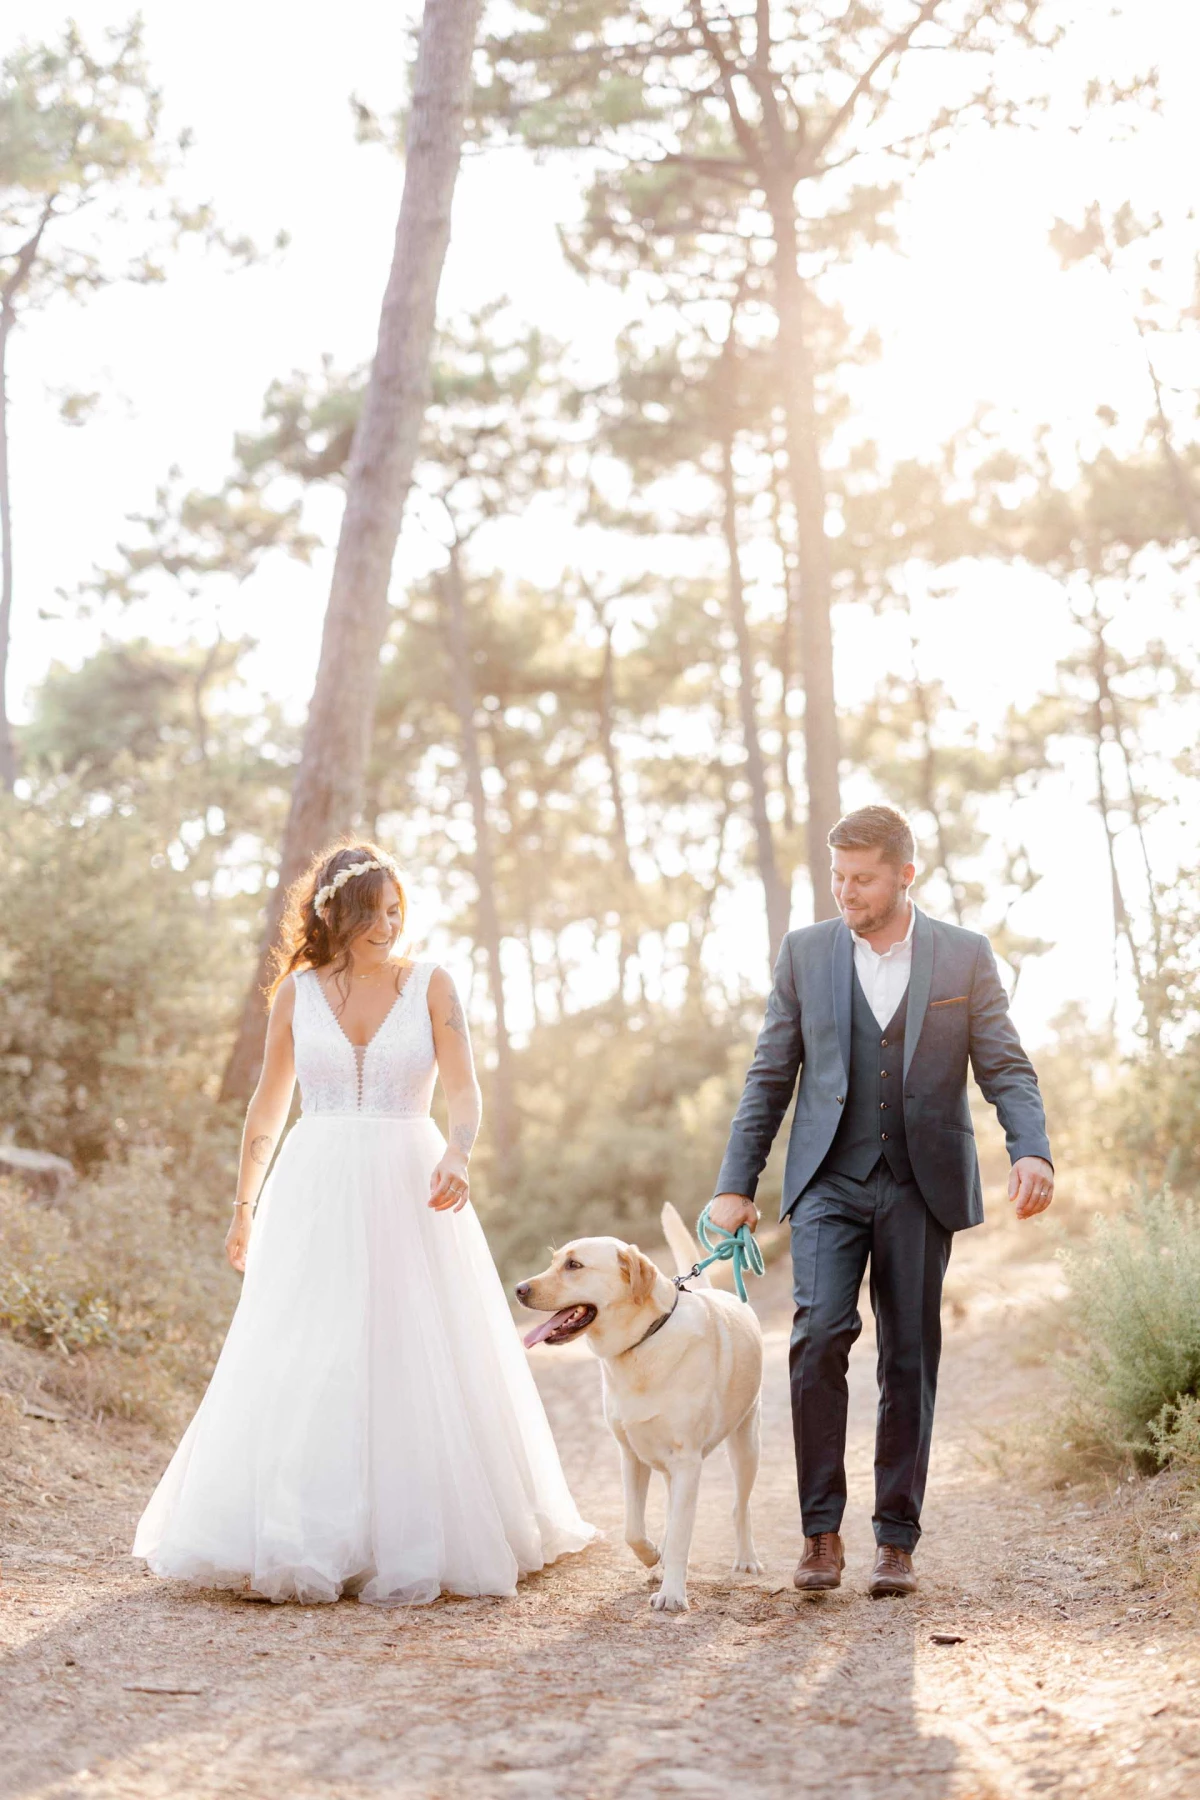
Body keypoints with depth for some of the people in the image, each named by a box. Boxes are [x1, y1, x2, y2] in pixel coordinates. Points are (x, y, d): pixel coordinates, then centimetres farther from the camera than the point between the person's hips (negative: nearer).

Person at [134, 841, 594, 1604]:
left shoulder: (431, 985, 2)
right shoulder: (298, 992, 6)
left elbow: (464, 1090, -5)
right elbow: (268, 1106, 15)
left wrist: (458, 1156, -26)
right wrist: (245, 1207, 17)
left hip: (408, 1195, -1)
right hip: (315, 1197, 1)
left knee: (415, 1363, -1)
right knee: (300, 1368, -3)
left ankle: (414, 1539, 10)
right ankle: (297, 1541, 5)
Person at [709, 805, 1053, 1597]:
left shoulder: (965, 955, 3)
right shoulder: (806, 951, 6)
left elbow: (1006, 1067, 2)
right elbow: (770, 1075, 9)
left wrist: (1032, 1150, -17)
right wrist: (737, 1183, 4)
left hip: (923, 1184, 0)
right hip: (830, 1180, 0)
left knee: (910, 1357, 3)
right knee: (820, 1333, -17)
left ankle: (897, 1540, 13)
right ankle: (822, 1530, -6)